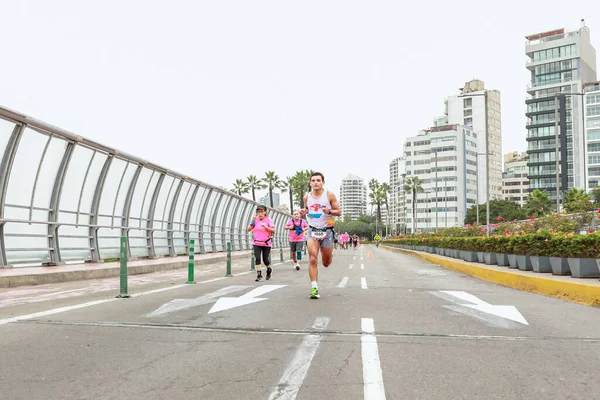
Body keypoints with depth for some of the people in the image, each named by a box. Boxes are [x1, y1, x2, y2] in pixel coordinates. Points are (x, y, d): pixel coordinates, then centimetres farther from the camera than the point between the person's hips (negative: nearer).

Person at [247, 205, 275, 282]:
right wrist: (252, 222, -11)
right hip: (256, 243, 2)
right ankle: (259, 275, -4)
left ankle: (269, 270, 34)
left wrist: (265, 227, -22)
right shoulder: (255, 219, 3)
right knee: (257, 258, -9)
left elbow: (273, 230, -9)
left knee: (265, 259, 3)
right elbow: (249, 229, 3)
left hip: (266, 243, -2)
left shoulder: (268, 220, -5)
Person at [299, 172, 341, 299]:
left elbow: (339, 212, -2)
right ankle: (314, 288, -12)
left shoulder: (329, 195, -6)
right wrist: (304, 212, -3)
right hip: (313, 230, 1)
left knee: (326, 263, 13)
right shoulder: (307, 197, 2)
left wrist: (330, 211, -23)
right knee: (312, 260, -16)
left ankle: (327, 252, 50)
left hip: (327, 230, -1)